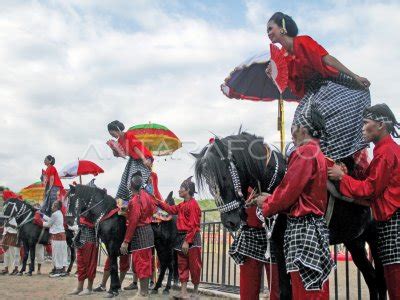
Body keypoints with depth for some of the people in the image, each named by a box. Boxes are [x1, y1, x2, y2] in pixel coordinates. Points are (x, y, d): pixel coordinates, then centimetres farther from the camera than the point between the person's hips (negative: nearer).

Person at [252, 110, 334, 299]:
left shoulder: (304, 152, -11)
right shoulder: (317, 154, 18)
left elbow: (288, 192, -16)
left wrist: (267, 203, 2)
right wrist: (272, 198, 14)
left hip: (302, 228, -10)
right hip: (314, 226, 10)